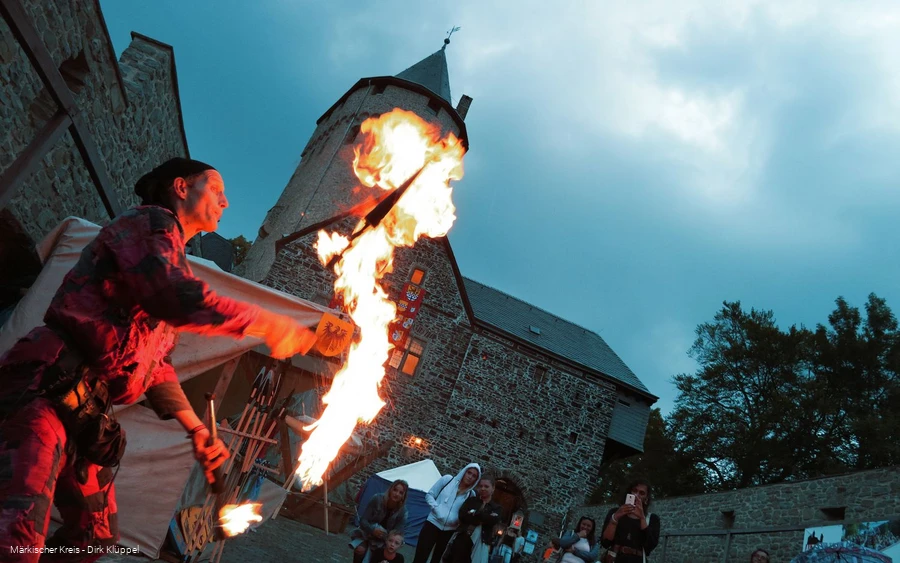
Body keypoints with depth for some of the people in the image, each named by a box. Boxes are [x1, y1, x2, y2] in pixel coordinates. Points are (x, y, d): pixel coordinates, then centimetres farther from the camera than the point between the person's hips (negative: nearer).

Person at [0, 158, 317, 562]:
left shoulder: (174, 255, 26)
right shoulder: (151, 222, -1)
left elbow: (156, 363, 26)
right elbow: (177, 300, -23)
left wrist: (197, 429, 21)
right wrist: (267, 324, -14)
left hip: (82, 409, 11)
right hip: (45, 388, -11)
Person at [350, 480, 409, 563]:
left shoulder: (402, 511, -18)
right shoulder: (377, 499, -22)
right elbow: (363, 520, -20)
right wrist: (373, 530, -38)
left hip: (384, 539, 1)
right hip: (367, 532, -1)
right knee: (360, 550, -28)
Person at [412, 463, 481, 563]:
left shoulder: (471, 495, 3)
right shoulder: (447, 479, -3)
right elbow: (429, 495, 1)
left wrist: (457, 519, -12)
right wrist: (436, 508, -13)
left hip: (449, 531, 2)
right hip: (433, 523, -2)